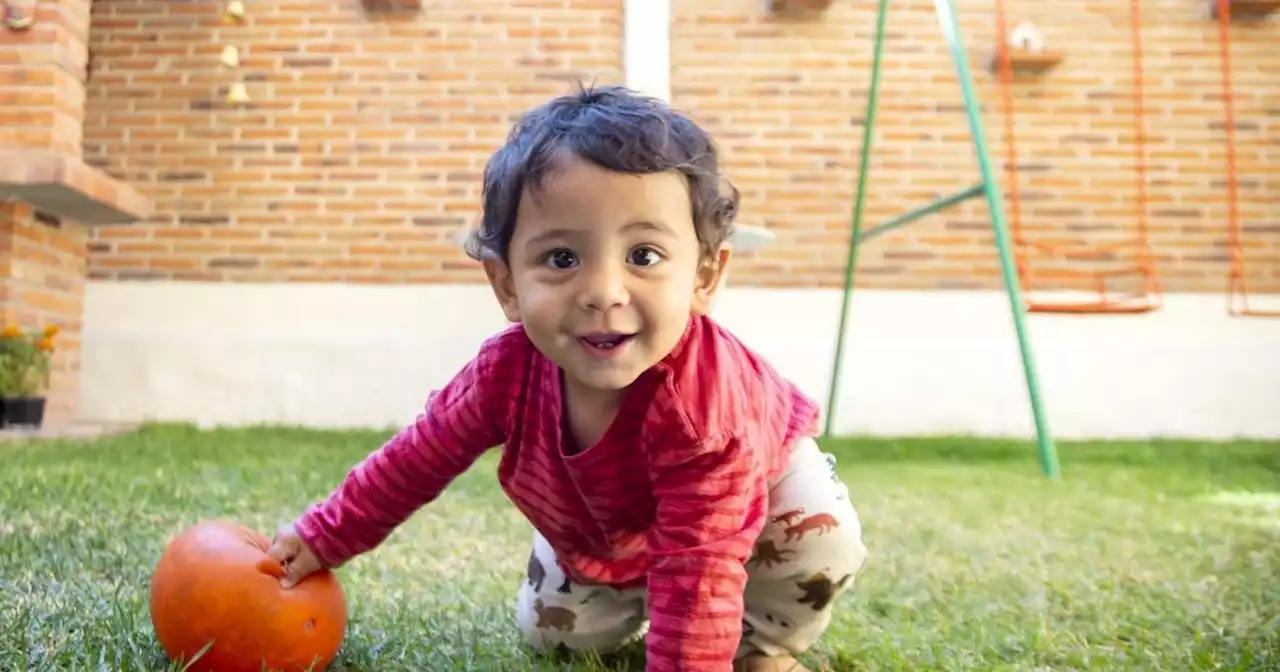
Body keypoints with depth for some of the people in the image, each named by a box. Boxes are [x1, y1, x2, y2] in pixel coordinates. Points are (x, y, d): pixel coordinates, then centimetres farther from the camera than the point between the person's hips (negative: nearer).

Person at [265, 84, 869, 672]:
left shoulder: (704, 403, -47)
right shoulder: (508, 369, -32)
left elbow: (698, 570, -42)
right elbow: (420, 456, -14)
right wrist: (322, 537, -7)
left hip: (758, 481, -3)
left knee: (823, 543, -27)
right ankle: (634, 603, 33)